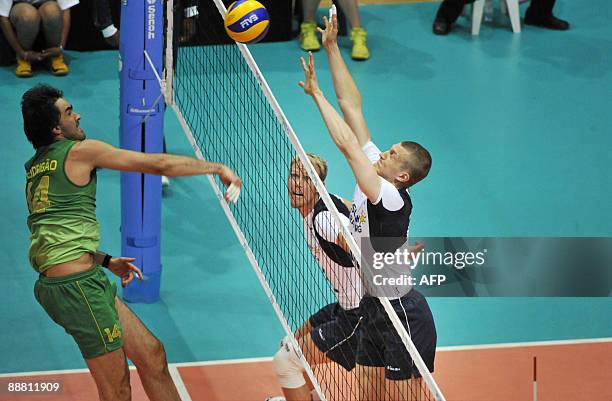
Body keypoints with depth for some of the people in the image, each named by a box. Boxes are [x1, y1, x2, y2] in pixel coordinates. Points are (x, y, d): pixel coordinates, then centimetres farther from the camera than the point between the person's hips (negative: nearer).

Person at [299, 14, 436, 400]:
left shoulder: (393, 199, -23)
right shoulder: (376, 171, -1)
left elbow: (347, 144, -31)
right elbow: (353, 107, -2)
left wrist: (317, 93, -22)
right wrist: (332, 49, -4)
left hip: (403, 314, -9)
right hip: (373, 307, 9)